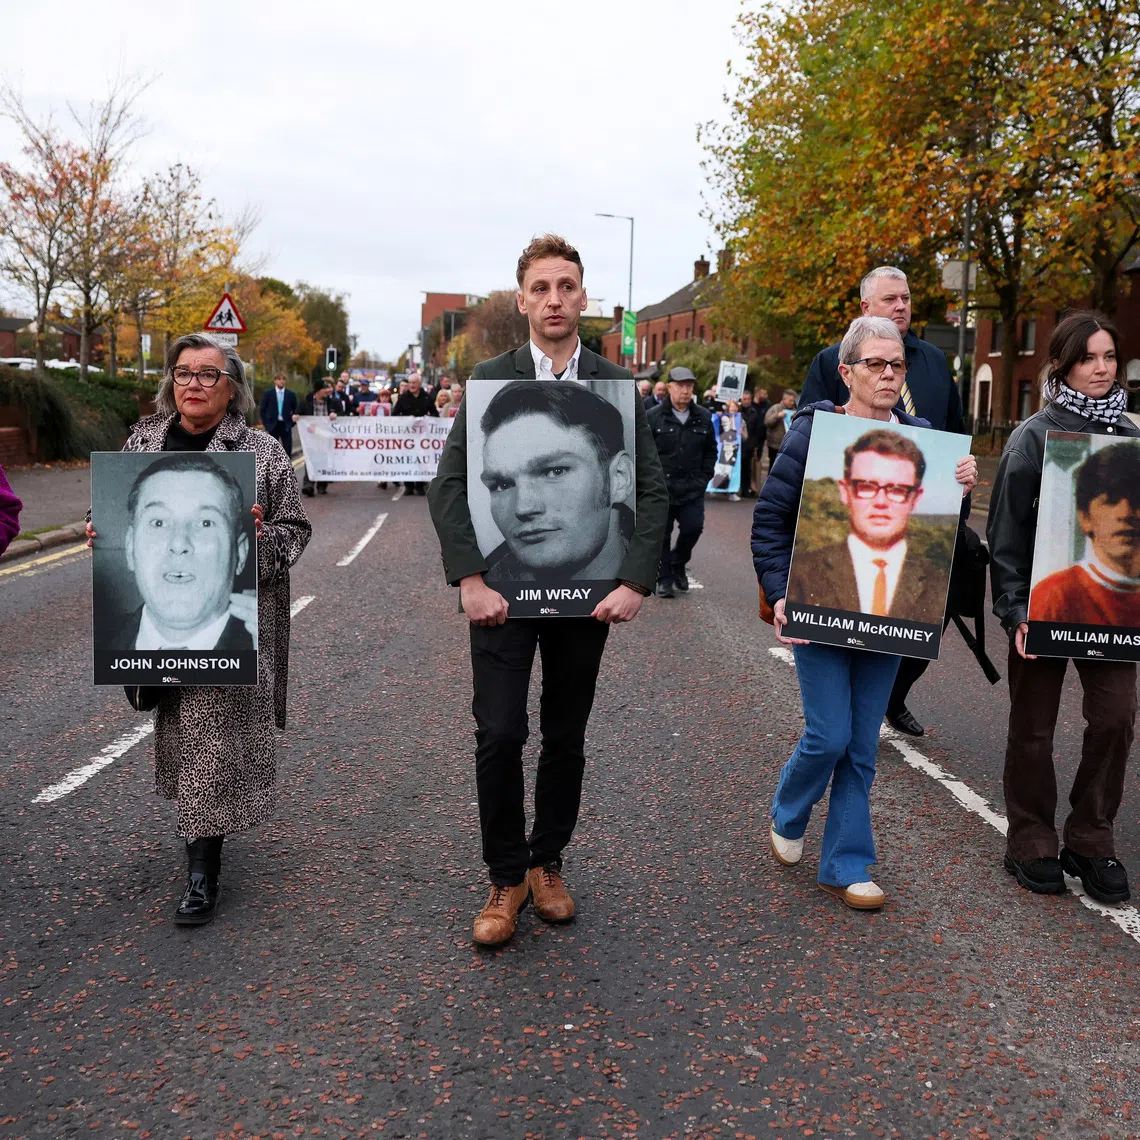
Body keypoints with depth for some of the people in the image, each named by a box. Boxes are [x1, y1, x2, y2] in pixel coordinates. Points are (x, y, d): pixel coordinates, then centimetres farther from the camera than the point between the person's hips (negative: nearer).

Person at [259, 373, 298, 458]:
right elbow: (262, 410, 5)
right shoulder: (267, 393, 2)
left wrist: (291, 422, 1)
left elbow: (296, 410, 11)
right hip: (273, 425, -1)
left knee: (288, 450, 0)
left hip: (286, 425, 1)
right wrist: (266, 424, -2)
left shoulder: (291, 394, 4)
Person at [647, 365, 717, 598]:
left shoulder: (703, 417, 7)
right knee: (662, 534, 3)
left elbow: (711, 451, 15)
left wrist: (704, 478, 7)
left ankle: (678, 564, 22)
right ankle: (664, 579, 14)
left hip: (692, 490, 2)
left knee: (693, 527, -6)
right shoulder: (653, 417, -3)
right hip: (661, 490, -2)